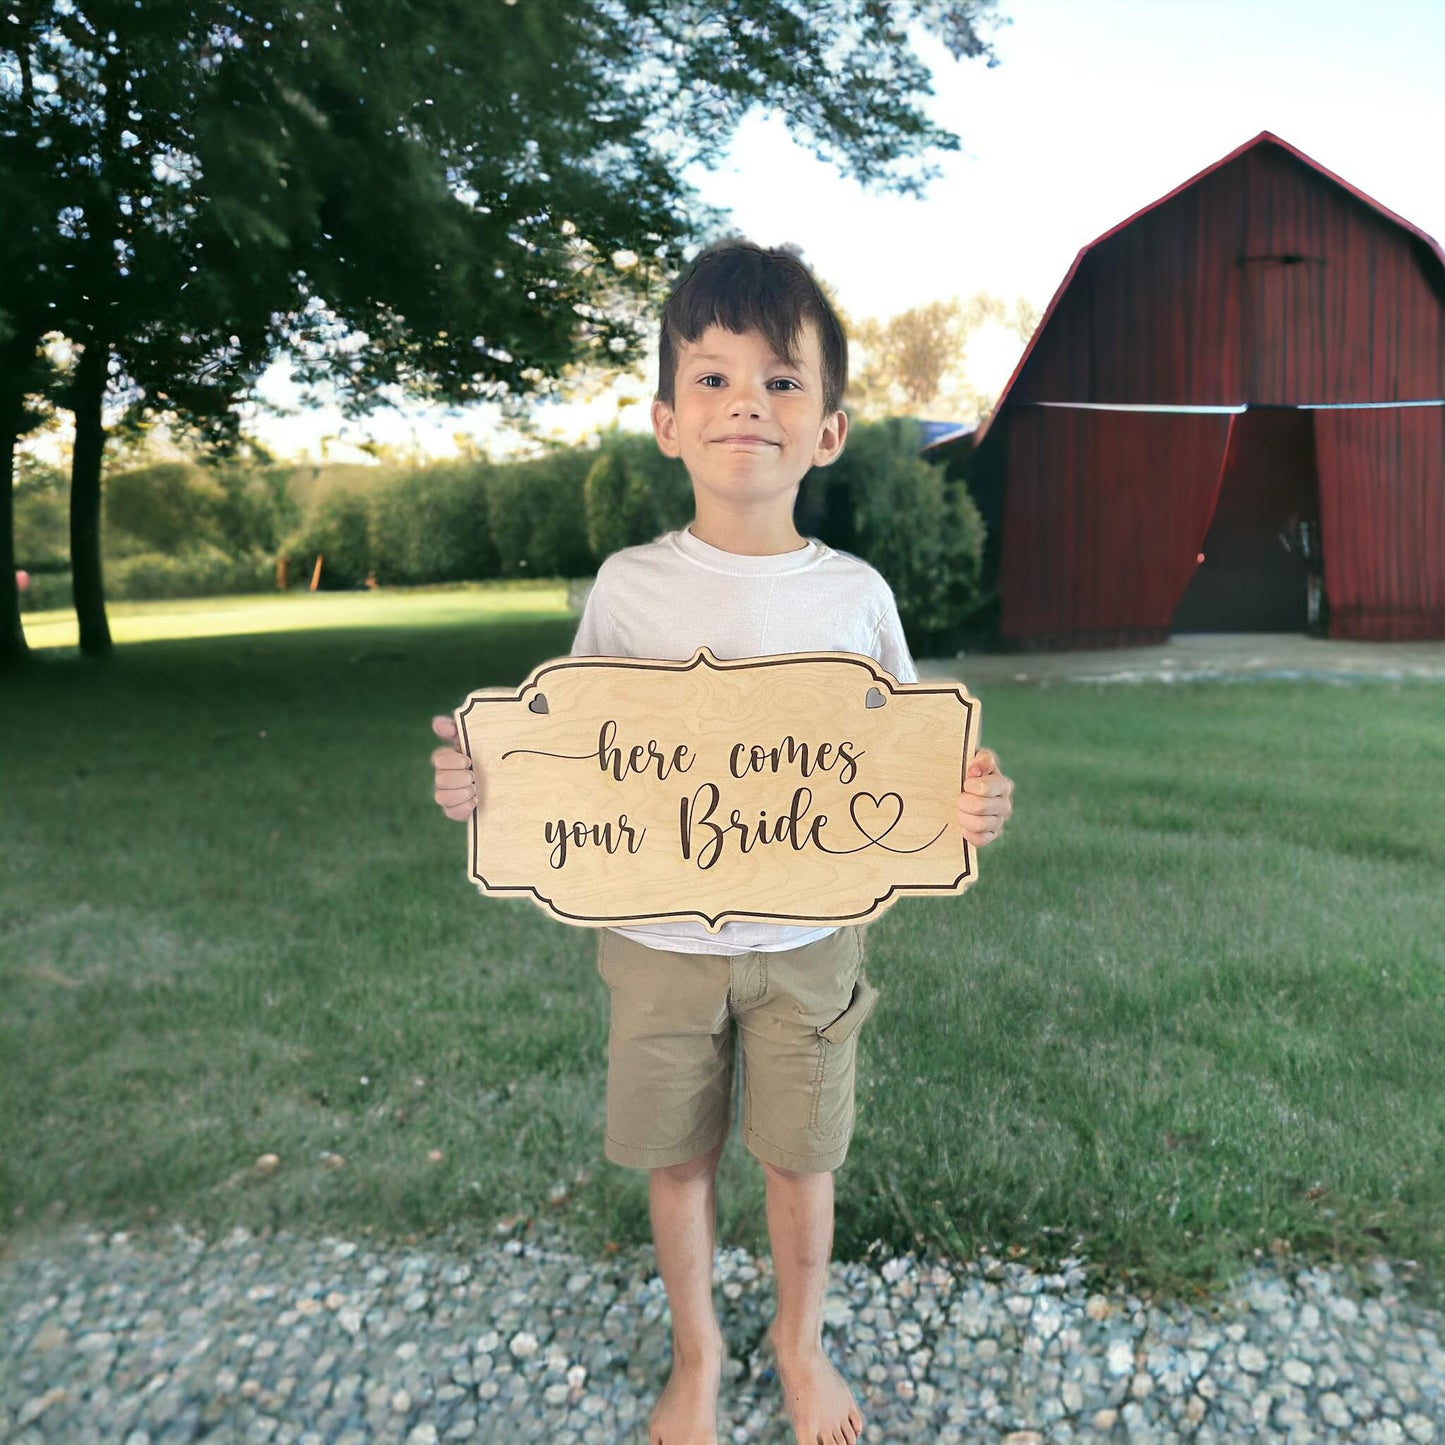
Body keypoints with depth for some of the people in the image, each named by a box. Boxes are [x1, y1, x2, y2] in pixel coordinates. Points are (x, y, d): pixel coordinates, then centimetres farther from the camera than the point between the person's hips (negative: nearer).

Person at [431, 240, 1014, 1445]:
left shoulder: (855, 595, -8)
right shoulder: (629, 586, -9)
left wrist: (963, 806, -21)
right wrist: (492, 780, -21)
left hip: (808, 942, 0)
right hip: (661, 940, 1)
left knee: (801, 1159, 16)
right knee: (677, 1159, 17)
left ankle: (801, 1340, 48)